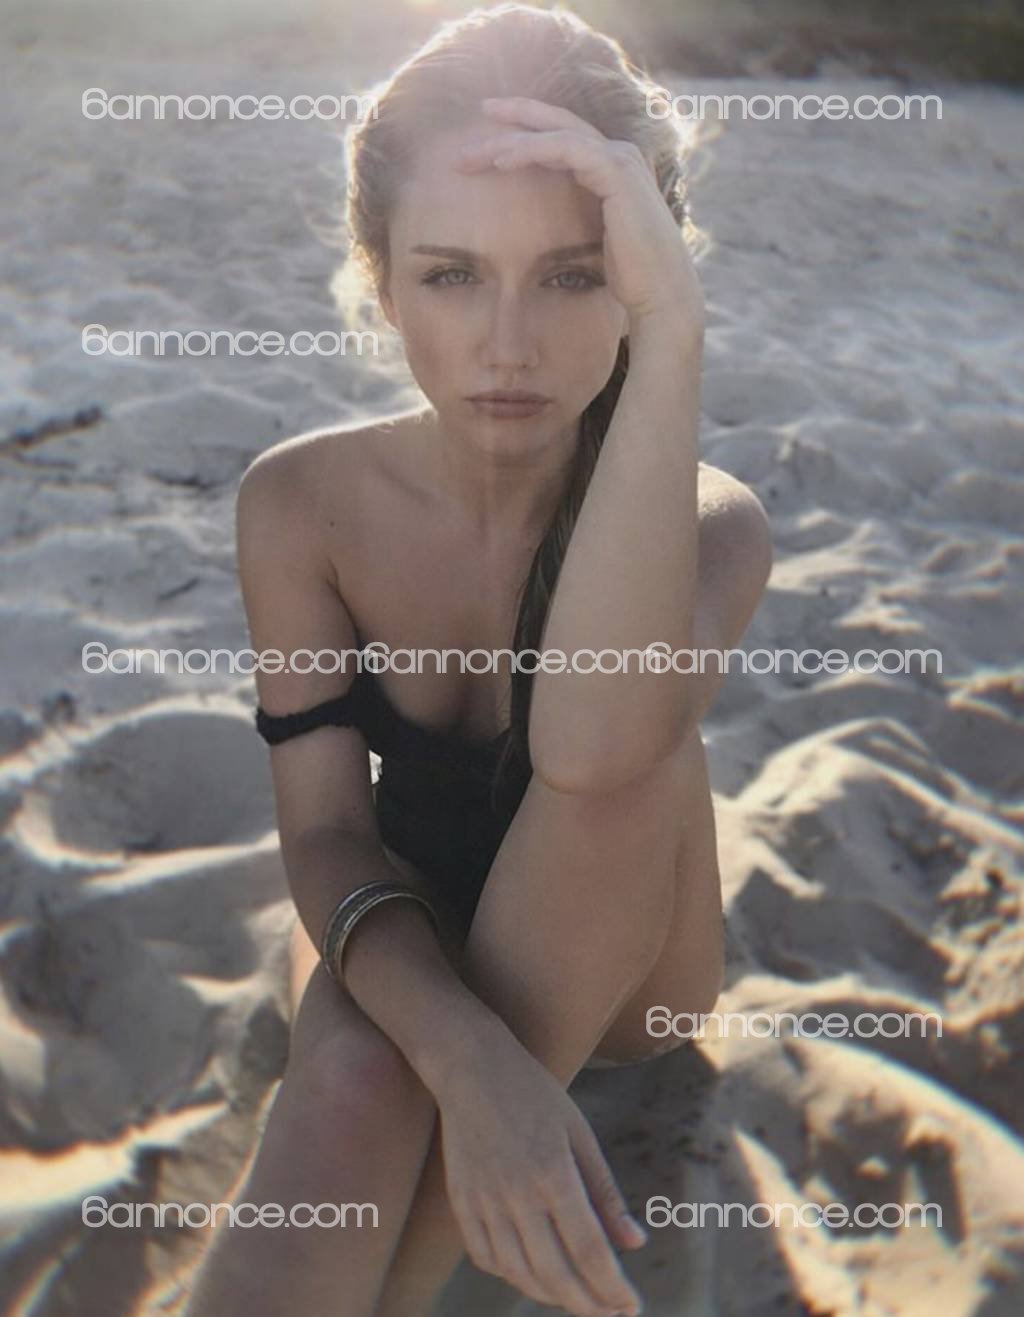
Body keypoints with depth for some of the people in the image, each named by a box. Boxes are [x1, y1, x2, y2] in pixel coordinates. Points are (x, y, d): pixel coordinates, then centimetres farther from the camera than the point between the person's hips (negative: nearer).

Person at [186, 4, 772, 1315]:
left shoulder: (710, 523, -20)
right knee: (357, 1088, -36)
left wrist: (673, 327, -44)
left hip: (612, 966, 1)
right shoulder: (301, 504, -16)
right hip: (402, 937, 0)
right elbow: (324, 828, -19)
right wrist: (466, 1056, -37)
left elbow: (592, 749, -42)